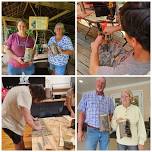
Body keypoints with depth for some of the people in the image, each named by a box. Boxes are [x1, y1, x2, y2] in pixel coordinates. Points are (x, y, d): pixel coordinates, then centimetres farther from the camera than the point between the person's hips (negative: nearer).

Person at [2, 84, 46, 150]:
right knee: (18, 143, 8)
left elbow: (26, 111, 13)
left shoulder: (25, 90, -1)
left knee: (20, 138, 24)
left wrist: (34, 121, 9)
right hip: (9, 121, -9)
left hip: (11, 117, 9)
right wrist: (35, 127, -14)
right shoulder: (26, 94, -31)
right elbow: (27, 119, -30)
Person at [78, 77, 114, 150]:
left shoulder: (109, 99, 6)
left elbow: (111, 114, 15)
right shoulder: (87, 96, 0)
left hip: (105, 131, 3)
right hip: (92, 130, -3)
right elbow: (82, 114, -1)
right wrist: (80, 130, -6)